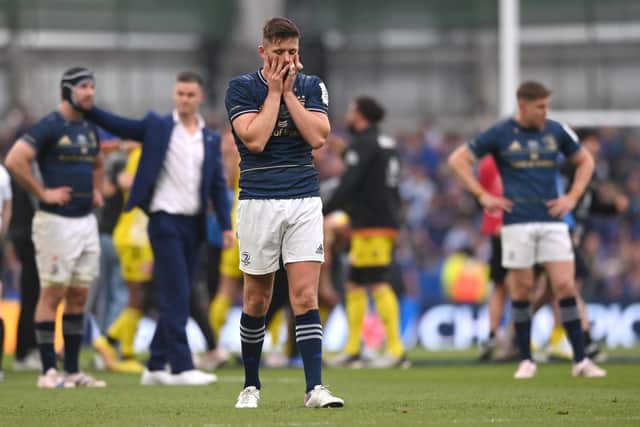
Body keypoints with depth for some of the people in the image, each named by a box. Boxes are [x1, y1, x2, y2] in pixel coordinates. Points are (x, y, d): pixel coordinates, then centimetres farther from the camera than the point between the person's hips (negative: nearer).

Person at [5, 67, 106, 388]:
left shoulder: (89, 129, 14)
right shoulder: (49, 127, -11)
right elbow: (14, 160, -21)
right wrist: (43, 193, -17)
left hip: (86, 220, 8)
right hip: (57, 221, -8)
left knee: (78, 296, 9)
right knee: (53, 293, -5)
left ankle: (73, 370, 14)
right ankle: (49, 371, -3)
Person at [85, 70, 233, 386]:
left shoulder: (211, 139, 12)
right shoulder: (157, 126, 3)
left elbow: (218, 185, 11)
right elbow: (117, 126, 3)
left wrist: (226, 226, 3)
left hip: (194, 224, 5)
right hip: (165, 220, -5)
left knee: (176, 299, 8)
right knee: (176, 296, -12)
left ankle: (156, 366, 16)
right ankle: (181, 366, -15)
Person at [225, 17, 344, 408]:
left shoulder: (312, 87, 6)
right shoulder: (241, 88, -2)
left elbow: (318, 137, -8)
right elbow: (255, 139, -15)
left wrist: (288, 92, -8)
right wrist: (274, 91, -10)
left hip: (304, 201, 1)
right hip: (259, 202, -1)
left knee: (306, 296, -8)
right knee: (257, 300, 6)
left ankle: (315, 388, -13)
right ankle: (251, 386, 19)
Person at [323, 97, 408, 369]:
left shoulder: (363, 145, -11)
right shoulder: (386, 143, 17)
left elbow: (348, 186, -19)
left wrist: (323, 213, -15)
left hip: (371, 226, -10)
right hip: (387, 221, 10)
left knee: (378, 285, -11)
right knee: (354, 285, 13)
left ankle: (396, 349, -14)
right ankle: (352, 349, 15)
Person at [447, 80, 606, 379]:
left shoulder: (557, 132, 8)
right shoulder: (500, 134, 0)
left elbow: (585, 161, 21)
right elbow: (458, 160, 4)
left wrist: (572, 197, 8)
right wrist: (482, 195, -3)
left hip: (552, 220, 2)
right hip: (517, 222, -2)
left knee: (565, 286, -6)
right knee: (522, 288, 1)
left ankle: (580, 360, -2)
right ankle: (526, 360, 11)